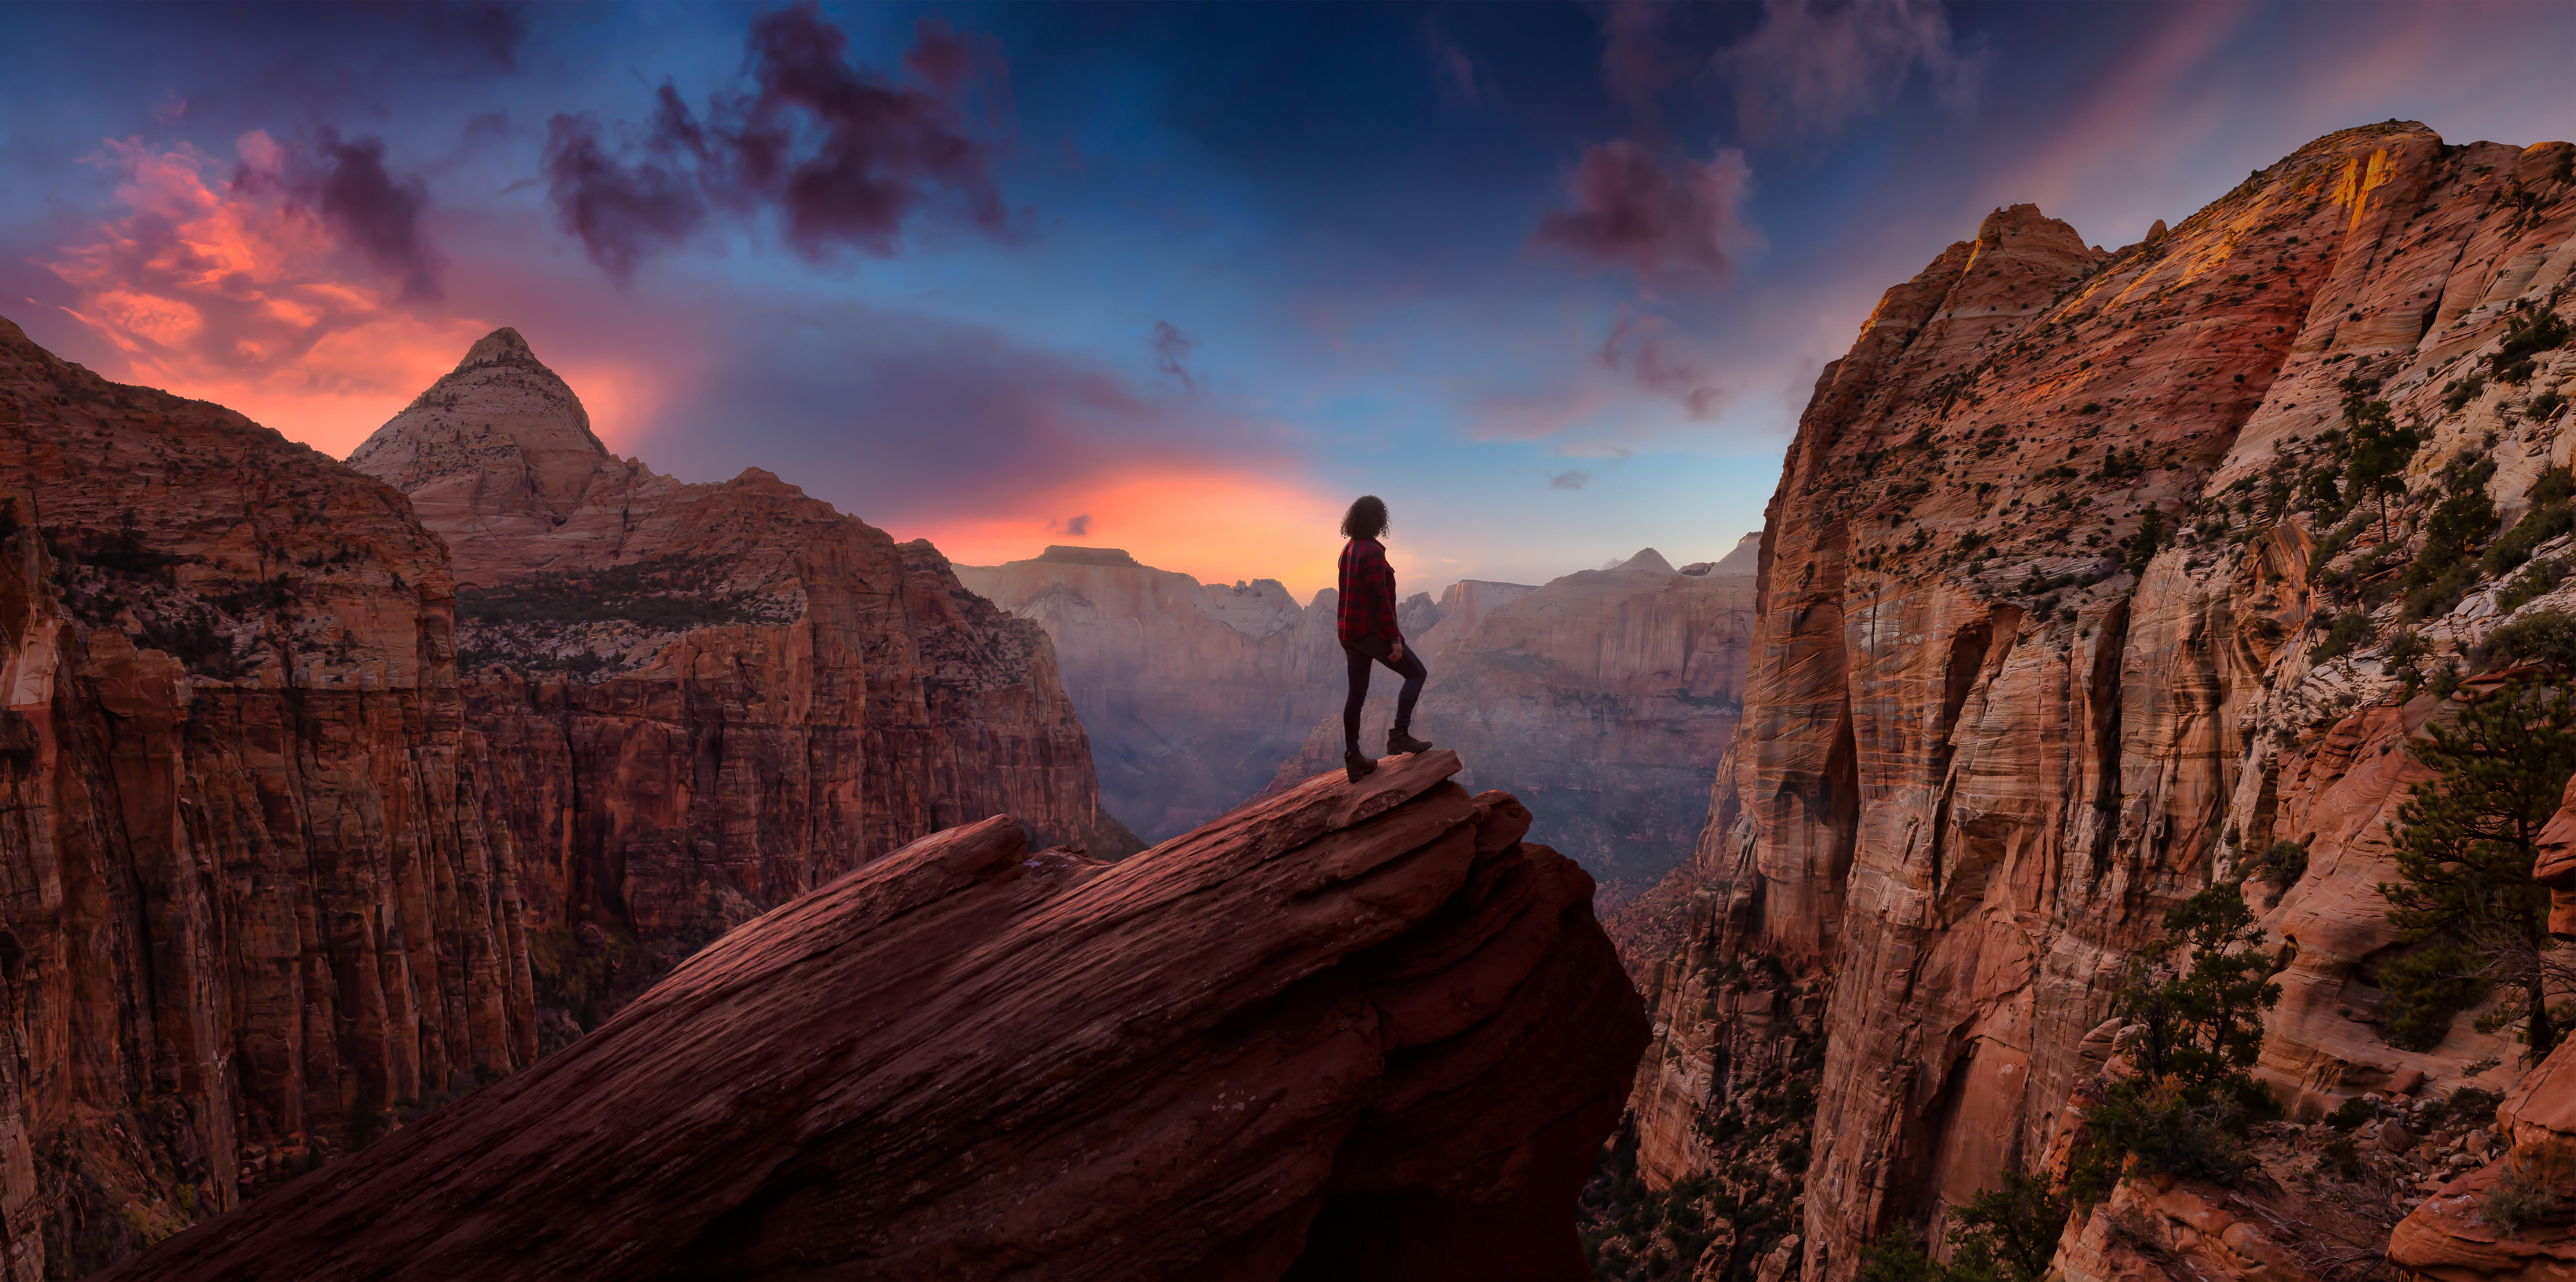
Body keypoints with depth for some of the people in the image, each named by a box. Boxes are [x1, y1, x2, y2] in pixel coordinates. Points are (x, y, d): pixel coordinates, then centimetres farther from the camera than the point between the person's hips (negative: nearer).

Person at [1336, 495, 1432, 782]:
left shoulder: (1349, 550, 12)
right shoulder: (1372, 552, -17)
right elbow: (1381, 600, -20)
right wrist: (1395, 639, -17)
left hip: (1349, 631, 9)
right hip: (1372, 630, -9)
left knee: (1357, 694, 11)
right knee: (1416, 673, 4)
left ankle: (1353, 759, 14)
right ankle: (1399, 736, -4)